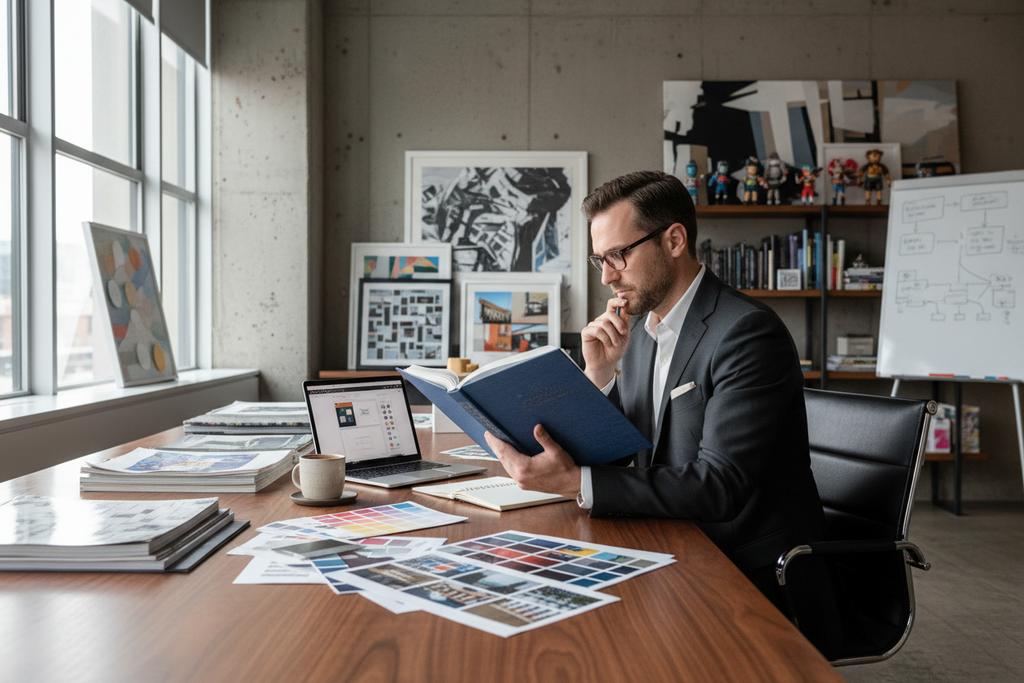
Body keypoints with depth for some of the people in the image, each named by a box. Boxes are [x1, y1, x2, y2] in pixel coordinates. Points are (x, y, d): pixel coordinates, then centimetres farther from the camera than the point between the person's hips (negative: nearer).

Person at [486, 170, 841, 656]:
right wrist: (599, 373, -7)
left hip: (758, 581, -6)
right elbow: (609, 455, 10)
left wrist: (575, 482, -32)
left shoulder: (748, 333, -18)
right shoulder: (640, 327, 7)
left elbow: (719, 487, -25)